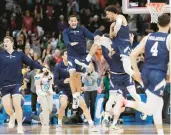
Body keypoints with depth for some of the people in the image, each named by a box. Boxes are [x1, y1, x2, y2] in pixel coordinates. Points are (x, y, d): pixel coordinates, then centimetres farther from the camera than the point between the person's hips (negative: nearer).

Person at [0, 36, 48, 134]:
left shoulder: (20, 55, 4)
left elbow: (31, 62, 3)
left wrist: (42, 68, -7)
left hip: (16, 84, -1)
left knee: (17, 105, -11)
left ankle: (20, 126, 5)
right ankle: (12, 117, 32)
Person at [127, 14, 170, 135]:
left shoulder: (148, 37, 10)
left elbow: (133, 55, 6)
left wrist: (137, 72, 15)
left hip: (146, 73, 7)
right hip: (159, 75, -7)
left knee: (159, 104, 21)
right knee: (150, 110, -8)